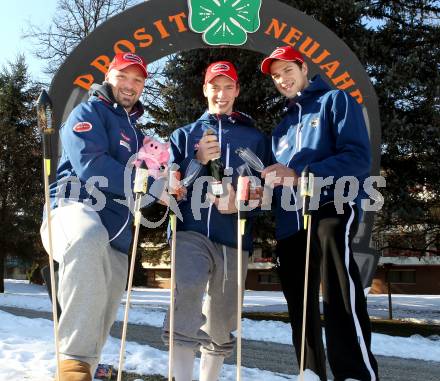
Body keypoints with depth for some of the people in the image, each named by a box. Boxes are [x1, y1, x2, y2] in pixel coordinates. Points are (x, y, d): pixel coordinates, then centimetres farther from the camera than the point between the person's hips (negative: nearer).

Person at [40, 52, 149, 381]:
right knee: (89, 238, -43)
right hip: (75, 210, -8)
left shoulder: (136, 135, 30)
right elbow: (91, 164, -12)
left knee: (99, 326, 3)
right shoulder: (89, 112, 6)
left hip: (115, 239, 8)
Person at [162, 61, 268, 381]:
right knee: (188, 289, -30)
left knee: (221, 325, 7)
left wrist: (240, 203, -11)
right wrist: (197, 160, -8)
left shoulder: (255, 137, 16)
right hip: (192, 231, -1)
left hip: (233, 237, 1)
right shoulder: (184, 134, 19)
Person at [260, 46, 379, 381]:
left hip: (330, 207, -7)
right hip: (289, 222, 7)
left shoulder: (336, 101, 8)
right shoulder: (282, 126, 27)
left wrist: (301, 175, -16)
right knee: (300, 303, 7)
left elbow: (359, 158, -8)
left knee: (339, 289, -27)